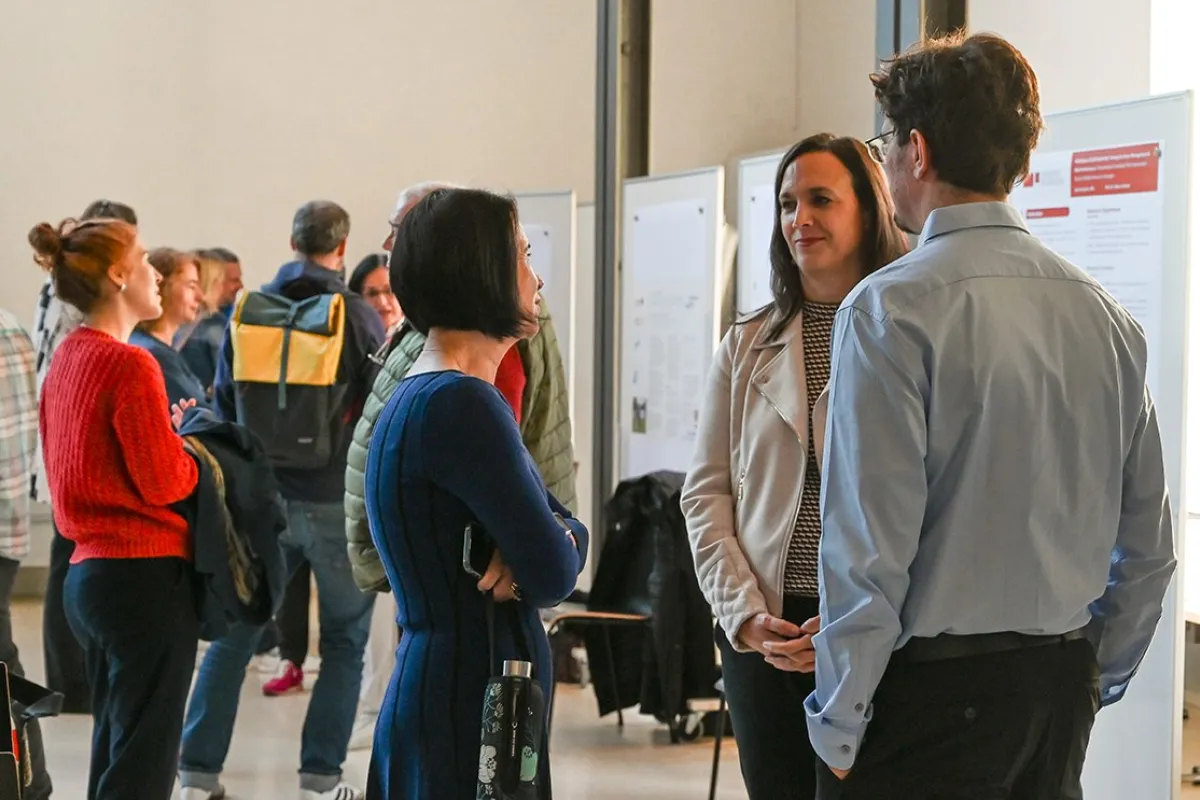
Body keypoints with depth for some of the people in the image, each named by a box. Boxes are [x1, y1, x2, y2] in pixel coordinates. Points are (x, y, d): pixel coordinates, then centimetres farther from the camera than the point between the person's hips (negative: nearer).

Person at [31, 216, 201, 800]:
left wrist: (168, 436, 8)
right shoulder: (129, 364, -15)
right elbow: (165, 483, -16)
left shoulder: (67, 358, 10)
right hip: (145, 574, -9)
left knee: (113, 752, 16)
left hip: (88, 571, 9)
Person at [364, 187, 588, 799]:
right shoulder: (462, 404, -18)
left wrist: (556, 536, -10)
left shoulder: (417, 397, 15)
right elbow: (554, 575, -18)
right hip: (475, 709, -10)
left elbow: (569, 529, 12)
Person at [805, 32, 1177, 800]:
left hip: (932, 687, -6)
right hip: (1062, 688, 7)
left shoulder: (892, 311, -14)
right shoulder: (1107, 316, 5)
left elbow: (871, 547, -18)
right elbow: (1150, 542, 10)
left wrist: (839, 726, -8)